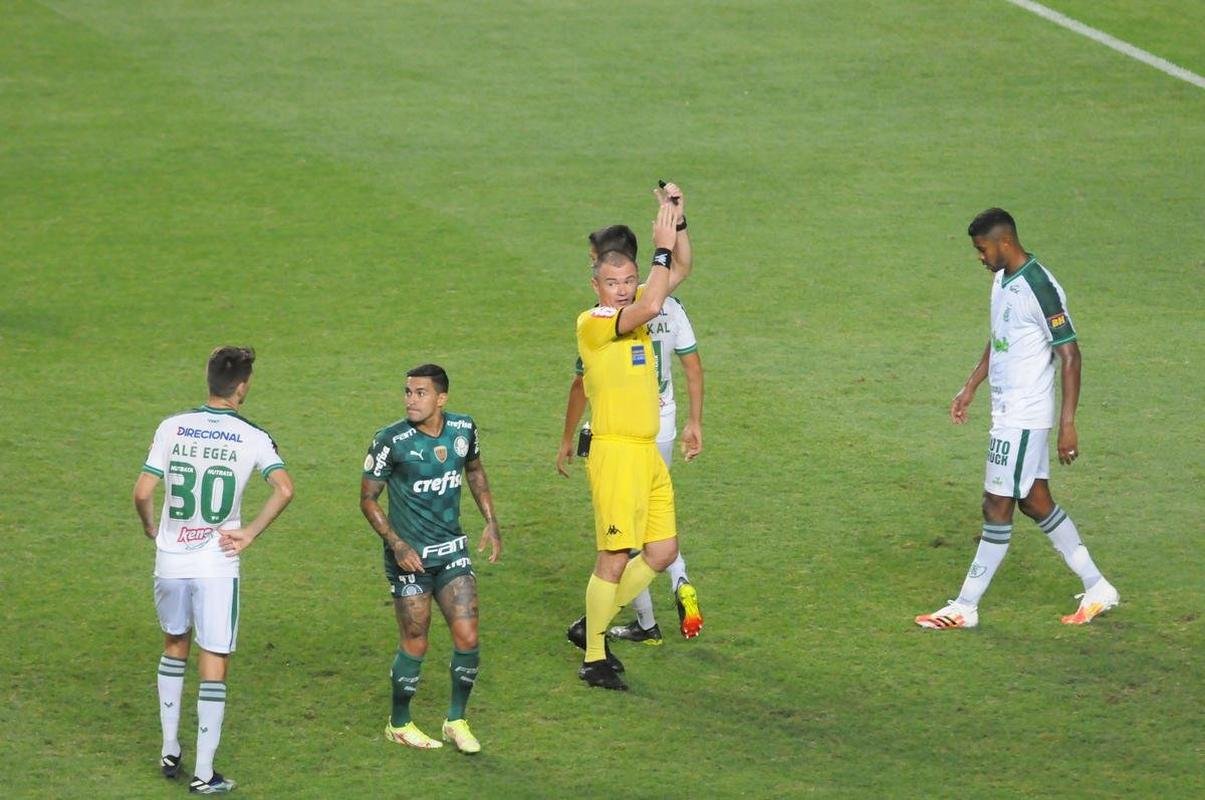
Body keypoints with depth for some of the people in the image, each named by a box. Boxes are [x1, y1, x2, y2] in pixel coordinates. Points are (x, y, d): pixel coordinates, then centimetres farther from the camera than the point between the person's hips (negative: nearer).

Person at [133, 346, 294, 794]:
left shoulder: (172, 428, -2)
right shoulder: (252, 438, -6)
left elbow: (142, 493, -6)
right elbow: (284, 490, -20)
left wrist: (150, 527, 14)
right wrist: (249, 534, -9)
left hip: (170, 560, 3)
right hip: (217, 567, -3)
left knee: (174, 646, 25)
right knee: (214, 667, 4)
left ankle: (169, 752, 28)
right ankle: (204, 774, 4)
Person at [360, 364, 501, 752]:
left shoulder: (463, 429, -2)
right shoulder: (391, 441, -16)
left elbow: (475, 471, 19)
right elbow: (368, 498, -7)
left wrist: (491, 522, 10)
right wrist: (397, 544, -17)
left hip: (453, 551, 4)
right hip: (410, 556, -4)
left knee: (467, 637, -2)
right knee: (415, 644, 2)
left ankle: (457, 720, 17)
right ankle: (399, 723, 23)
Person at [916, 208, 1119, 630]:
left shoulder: (1039, 288, -20)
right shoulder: (1002, 280, 9)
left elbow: (1070, 354, -19)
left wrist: (1068, 424, -21)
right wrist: (971, 387, 22)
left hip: (1023, 417, -10)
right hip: (1008, 410, 10)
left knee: (997, 508, -3)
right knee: (1035, 501, 14)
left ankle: (965, 608, 2)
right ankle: (1097, 588, 22)